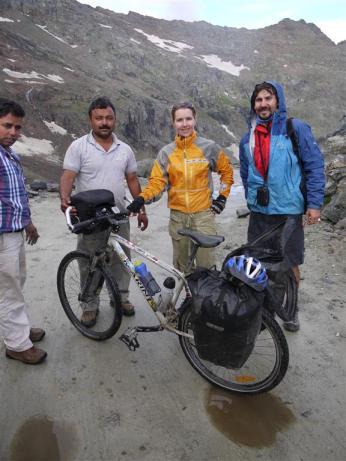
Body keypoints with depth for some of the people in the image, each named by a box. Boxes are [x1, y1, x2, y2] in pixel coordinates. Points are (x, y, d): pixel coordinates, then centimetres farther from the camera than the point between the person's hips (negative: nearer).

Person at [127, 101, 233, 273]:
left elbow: (226, 170, 11)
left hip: (203, 214, -2)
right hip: (178, 216, 2)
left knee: (206, 264, -2)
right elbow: (157, 181, -5)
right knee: (180, 265, 13)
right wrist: (142, 198, -22)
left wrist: (222, 196, 5)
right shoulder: (166, 152, 1)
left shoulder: (209, 147, -2)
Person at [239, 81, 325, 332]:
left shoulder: (296, 129, -6)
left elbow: (315, 166, -7)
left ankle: (292, 308, 30)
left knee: (290, 264, 9)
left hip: (288, 212, -4)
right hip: (258, 212, 4)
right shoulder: (248, 139, 8)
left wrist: (315, 203, -11)